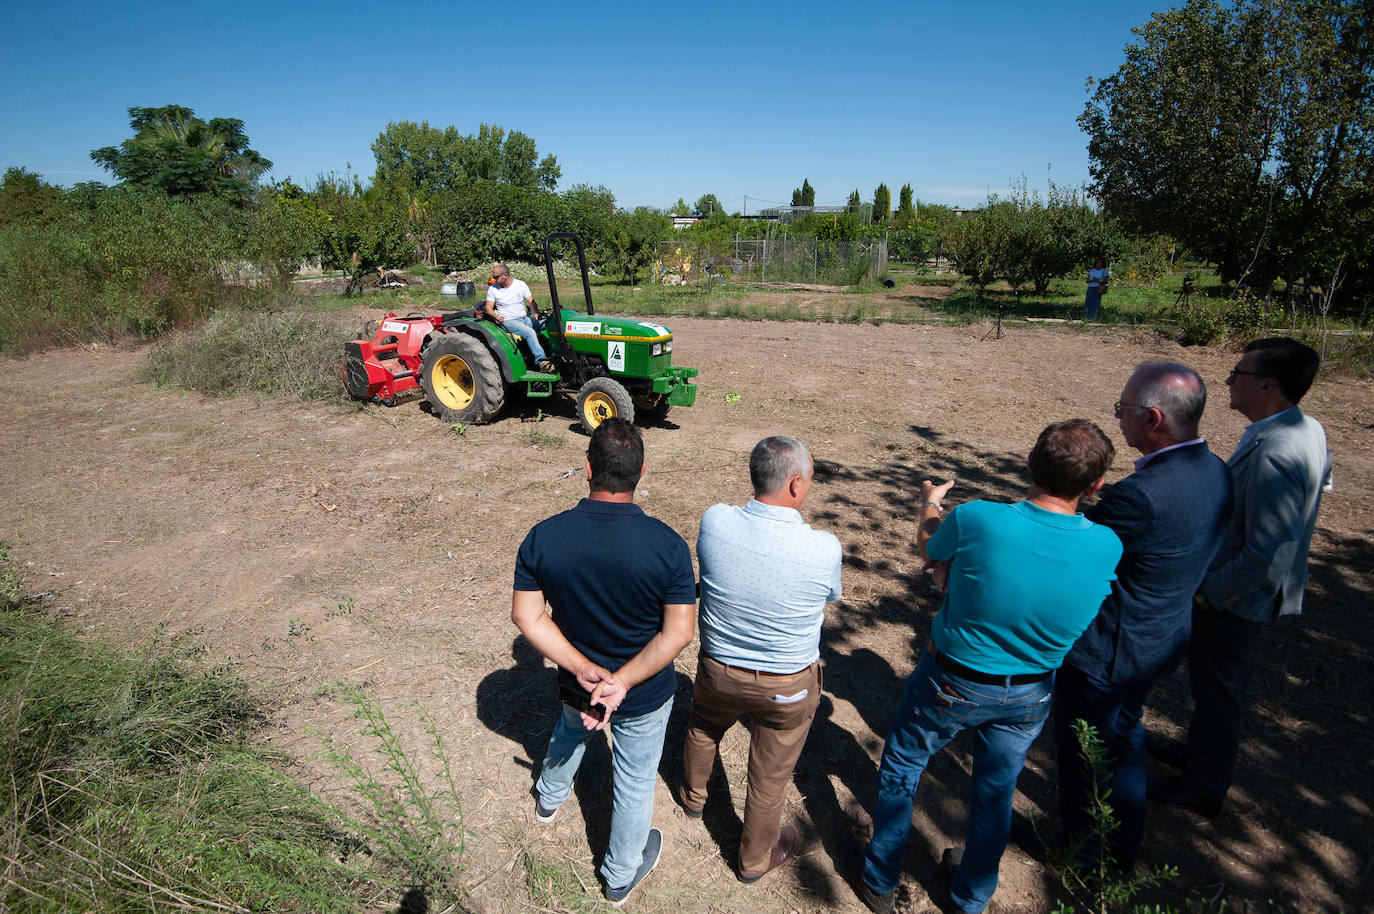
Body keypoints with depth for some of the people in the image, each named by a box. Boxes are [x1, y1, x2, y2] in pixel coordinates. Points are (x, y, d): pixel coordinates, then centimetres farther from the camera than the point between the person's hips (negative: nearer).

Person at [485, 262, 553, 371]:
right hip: (508, 322, -4)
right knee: (530, 332, -33)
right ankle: (541, 361, -41)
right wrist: (495, 315, -20)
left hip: (525, 319, 4)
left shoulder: (520, 284, 7)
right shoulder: (492, 289, 5)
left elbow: (531, 301, 3)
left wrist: (537, 313, -17)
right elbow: (488, 308, 3)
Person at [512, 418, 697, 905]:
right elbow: (679, 633, -24)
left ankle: (549, 797, 66)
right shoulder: (667, 545, -27)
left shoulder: (543, 537, -21)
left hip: (576, 681, 3)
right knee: (635, 781, 23)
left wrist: (584, 671, -17)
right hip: (646, 694, -2)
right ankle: (621, 874, 48)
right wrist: (622, 682, -21)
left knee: (571, 727, 37)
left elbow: (526, 615, -15)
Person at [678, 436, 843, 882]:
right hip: (788, 687, -2)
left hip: (718, 670, 3)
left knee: (703, 729, 34)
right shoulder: (825, 549, -29)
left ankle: (692, 795, 63)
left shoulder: (714, 521, -23)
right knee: (769, 777, 22)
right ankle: (755, 858, 48)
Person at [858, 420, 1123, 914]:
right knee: (995, 793, 25)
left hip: (951, 684, -3)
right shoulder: (1107, 548, -22)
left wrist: (929, 504, 15)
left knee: (900, 769, 21)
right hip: (1029, 698, 3)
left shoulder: (976, 520, -30)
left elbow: (927, 547, -6)